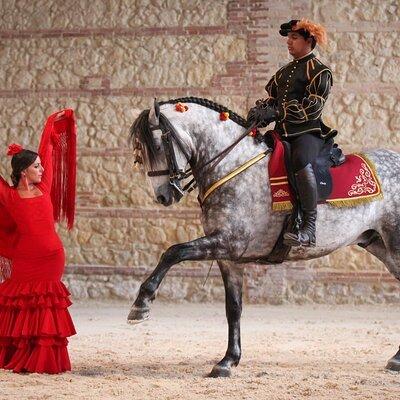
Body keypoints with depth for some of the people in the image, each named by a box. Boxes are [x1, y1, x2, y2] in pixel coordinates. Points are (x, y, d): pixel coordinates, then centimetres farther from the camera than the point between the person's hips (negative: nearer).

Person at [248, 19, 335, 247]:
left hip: (309, 132, -9)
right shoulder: (284, 72, 22)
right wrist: (260, 111, -4)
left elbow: (312, 108, -13)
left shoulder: (320, 72, -1)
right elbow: (271, 98, 21)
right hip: (283, 133, 9)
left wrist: (274, 112, -20)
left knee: (301, 160, -39)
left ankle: (309, 228, -40)